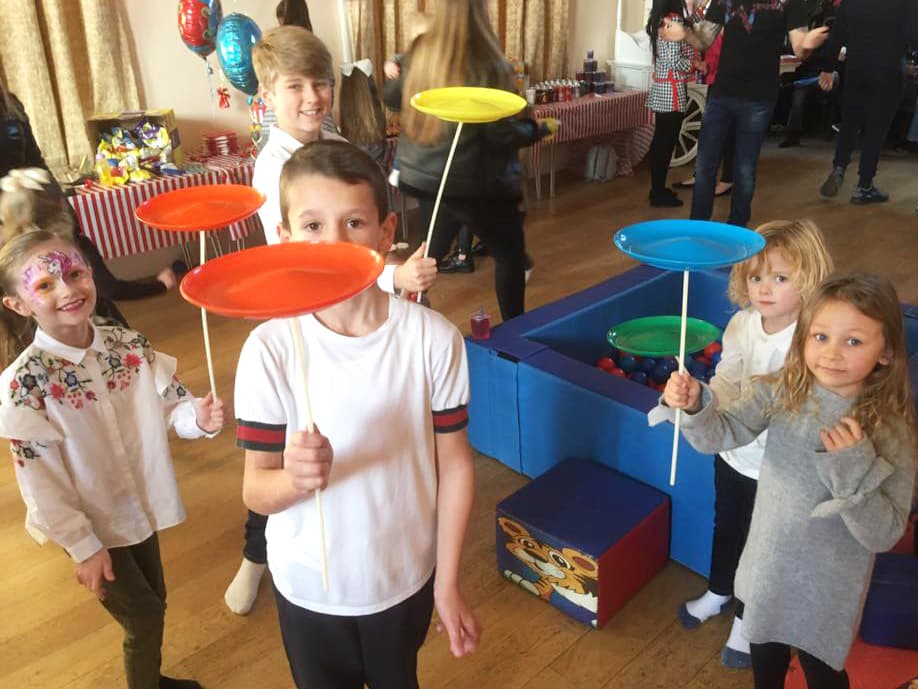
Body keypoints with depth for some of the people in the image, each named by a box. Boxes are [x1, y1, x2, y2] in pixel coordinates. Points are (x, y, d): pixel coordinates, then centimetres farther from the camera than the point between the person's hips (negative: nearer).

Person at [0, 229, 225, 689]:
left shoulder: (129, 344, -8)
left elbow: (171, 405, -7)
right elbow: (37, 477, -18)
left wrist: (199, 416, -31)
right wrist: (83, 545, -15)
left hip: (139, 504, 5)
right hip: (90, 523, -5)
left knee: (153, 604, 23)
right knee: (143, 615, 8)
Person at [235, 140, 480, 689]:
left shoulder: (434, 338, -19)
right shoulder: (270, 348, -21)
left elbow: (454, 463, -9)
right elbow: (257, 490, -15)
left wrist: (448, 583, -5)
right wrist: (296, 479, -38)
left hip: (407, 574, 1)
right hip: (309, 584, 0)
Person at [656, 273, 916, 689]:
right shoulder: (780, 392, -15)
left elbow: (884, 535, -21)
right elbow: (721, 432, -24)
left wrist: (855, 468, -35)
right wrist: (692, 405, -44)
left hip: (827, 583, -3)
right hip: (769, 562, 3)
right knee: (765, 654, 28)